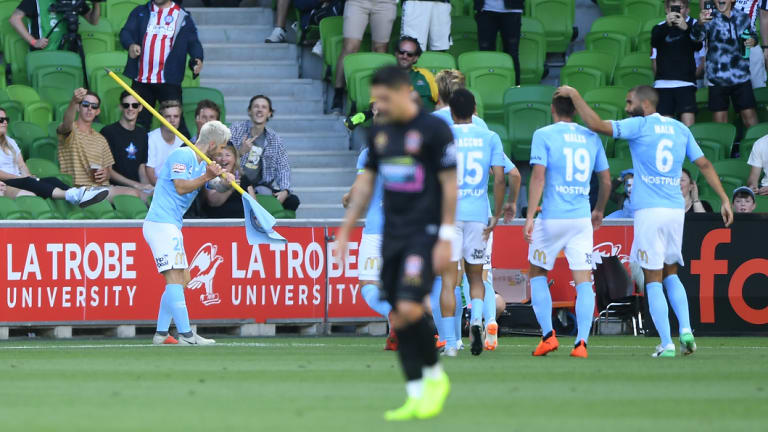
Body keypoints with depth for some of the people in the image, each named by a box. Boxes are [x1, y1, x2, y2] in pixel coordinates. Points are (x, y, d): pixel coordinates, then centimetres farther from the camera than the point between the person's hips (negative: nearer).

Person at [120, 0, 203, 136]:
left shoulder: (183, 17, 8)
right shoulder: (140, 12, 14)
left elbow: (193, 42, 3)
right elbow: (126, 32, 2)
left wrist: (197, 60, -19)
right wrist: (130, 45, -22)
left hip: (168, 81, -3)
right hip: (141, 80, 3)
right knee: (139, 120, 6)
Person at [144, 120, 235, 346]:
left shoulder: (202, 164, 19)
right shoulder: (182, 155, -9)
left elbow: (218, 185, 9)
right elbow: (180, 187, -16)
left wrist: (225, 180, -13)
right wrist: (206, 177, -22)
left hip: (171, 226, 11)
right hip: (161, 224, -11)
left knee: (182, 279, 12)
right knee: (175, 278, -16)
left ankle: (161, 334, 14)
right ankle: (185, 335, -23)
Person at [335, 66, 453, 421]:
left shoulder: (434, 130, -9)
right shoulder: (380, 132, 11)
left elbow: (450, 184, -10)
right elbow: (366, 181, 19)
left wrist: (446, 238, -13)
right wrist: (346, 229, 16)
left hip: (424, 233, -7)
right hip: (392, 236, 7)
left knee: (409, 309, -18)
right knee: (398, 318, 3)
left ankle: (435, 376, 4)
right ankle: (416, 396, 9)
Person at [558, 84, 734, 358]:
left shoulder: (639, 126, -3)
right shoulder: (679, 129, 13)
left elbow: (596, 125, -12)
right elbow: (704, 164, 11)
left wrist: (575, 95, -2)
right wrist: (724, 199, 13)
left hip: (649, 211, -5)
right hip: (676, 209, 5)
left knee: (653, 280, -1)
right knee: (670, 274, 19)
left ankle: (667, 344, -7)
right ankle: (685, 329, 0)